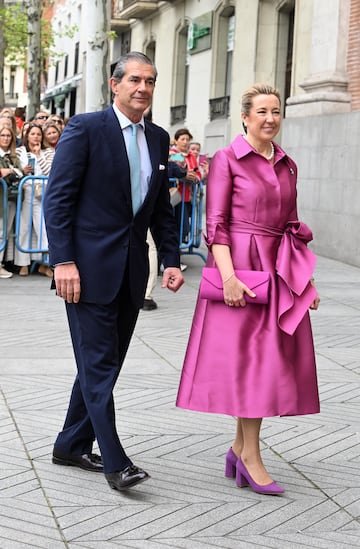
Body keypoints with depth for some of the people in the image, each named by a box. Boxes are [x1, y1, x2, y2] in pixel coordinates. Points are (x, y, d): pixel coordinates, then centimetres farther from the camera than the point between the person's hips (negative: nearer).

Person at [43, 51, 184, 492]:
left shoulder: (158, 138, 12)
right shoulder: (85, 128, -7)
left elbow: (161, 208, 17)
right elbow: (57, 198, -10)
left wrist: (171, 259, 7)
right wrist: (63, 261, -17)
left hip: (132, 270, 7)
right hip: (89, 268, -7)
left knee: (104, 362, 13)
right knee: (99, 364, -3)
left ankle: (72, 446, 26)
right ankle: (115, 462, 2)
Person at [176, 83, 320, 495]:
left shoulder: (287, 165, 13)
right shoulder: (227, 160, -4)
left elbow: (292, 225, 16)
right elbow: (216, 223, -9)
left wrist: (308, 278, 12)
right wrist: (229, 276, -19)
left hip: (281, 271, 6)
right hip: (240, 266, -6)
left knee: (273, 357, 6)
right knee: (248, 357, -2)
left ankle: (240, 447, 18)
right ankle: (251, 457, 6)